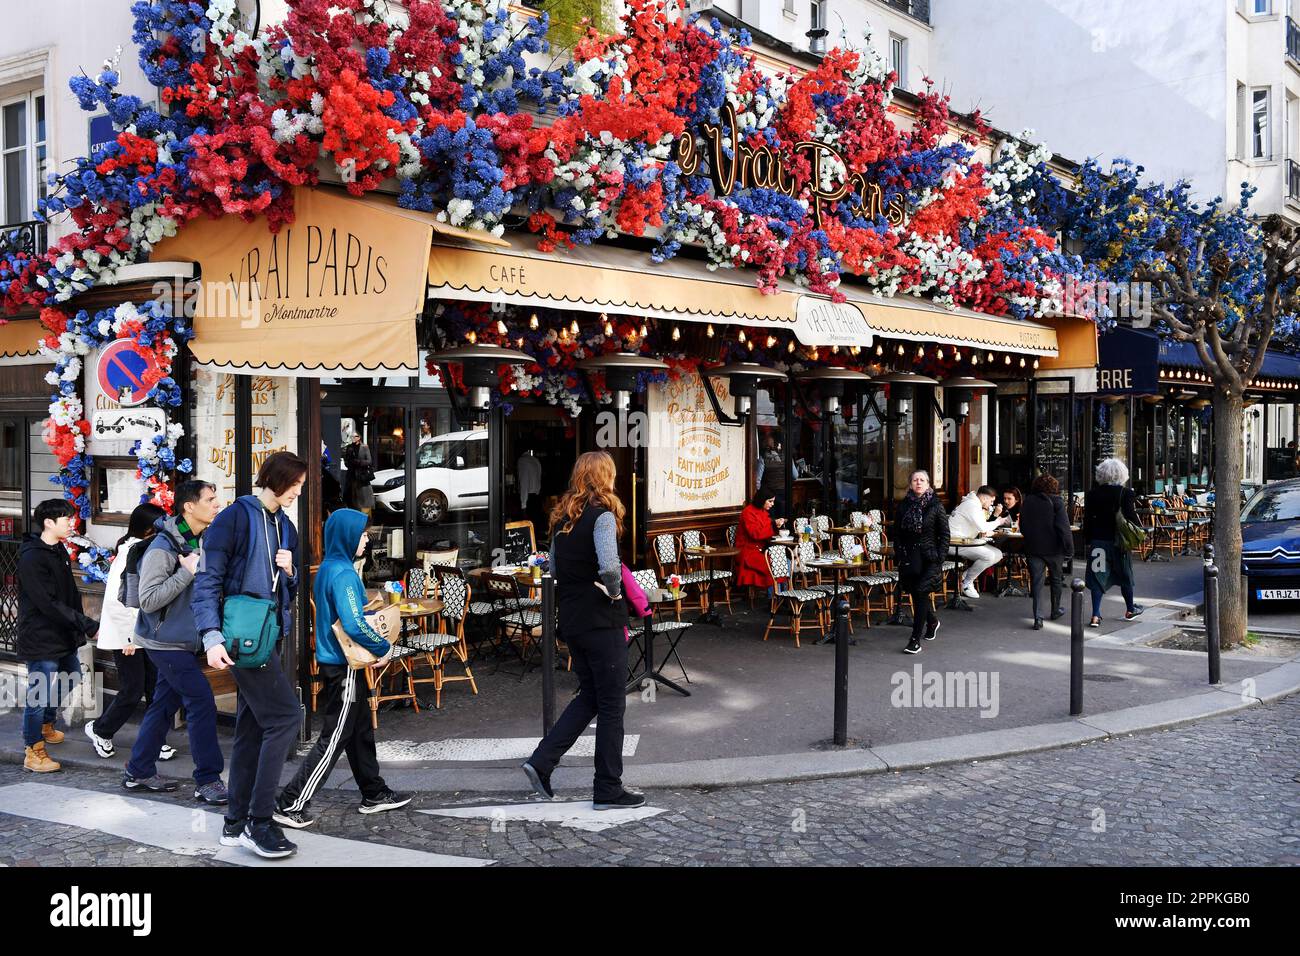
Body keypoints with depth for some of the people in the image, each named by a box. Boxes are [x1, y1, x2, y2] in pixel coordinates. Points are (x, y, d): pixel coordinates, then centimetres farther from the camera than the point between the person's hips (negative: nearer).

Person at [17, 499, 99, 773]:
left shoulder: (59, 551, 10)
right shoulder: (32, 557, -20)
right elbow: (49, 604, -24)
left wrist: (79, 626, 9)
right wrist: (88, 625, -24)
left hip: (64, 635, 10)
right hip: (41, 637, -10)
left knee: (71, 677, 23)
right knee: (40, 693, -3)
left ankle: (46, 725, 43)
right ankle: (33, 752, 8)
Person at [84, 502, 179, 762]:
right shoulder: (129, 555, -18)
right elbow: (114, 600, -22)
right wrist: (128, 637, -18)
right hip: (126, 637, -8)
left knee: (155, 689, 4)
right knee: (132, 692, 0)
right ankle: (100, 729, 23)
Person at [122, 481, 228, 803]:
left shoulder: (204, 541, 6)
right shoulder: (162, 547, -19)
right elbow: (148, 600, -23)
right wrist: (187, 572, -25)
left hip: (185, 641, 8)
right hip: (166, 641, -8)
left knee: (164, 703, 14)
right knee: (201, 700, -11)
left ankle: (139, 772, 26)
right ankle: (208, 780, -6)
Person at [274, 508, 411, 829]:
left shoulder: (328, 568, 9)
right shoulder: (343, 574, -21)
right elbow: (354, 625, -29)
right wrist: (383, 648, -15)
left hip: (335, 662, 10)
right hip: (344, 668, -10)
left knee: (361, 730, 19)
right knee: (334, 739, -2)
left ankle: (374, 793, 30)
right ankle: (292, 805, 2)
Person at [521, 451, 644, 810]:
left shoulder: (562, 517, 10)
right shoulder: (603, 515, -15)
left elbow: (553, 567, 19)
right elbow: (609, 567, -29)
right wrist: (614, 591, -11)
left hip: (571, 620, 8)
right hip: (602, 622, -8)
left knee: (589, 696, 20)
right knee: (611, 704, 3)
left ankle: (541, 762, 11)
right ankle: (608, 790, 10)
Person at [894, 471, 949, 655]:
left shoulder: (935, 506, -2)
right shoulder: (903, 506, 6)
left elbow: (945, 534, 0)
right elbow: (897, 534, 11)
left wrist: (939, 557, -7)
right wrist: (900, 554, 0)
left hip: (930, 557, -4)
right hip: (910, 557, 4)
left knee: (921, 593, -12)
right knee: (917, 594, 11)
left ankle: (916, 639, -9)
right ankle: (932, 621, 43)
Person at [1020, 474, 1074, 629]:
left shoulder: (1027, 502, 4)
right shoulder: (1056, 502, -8)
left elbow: (1022, 527, 11)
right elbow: (1064, 527, -13)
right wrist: (1069, 547, -9)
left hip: (1032, 548, 2)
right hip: (1053, 548, -2)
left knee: (1036, 581, 0)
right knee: (1055, 579, 17)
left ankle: (1037, 618, -10)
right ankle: (1055, 611, 32)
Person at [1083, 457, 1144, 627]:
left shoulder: (1092, 494, -2)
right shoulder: (1126, 494, -10)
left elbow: (1087, 519, 1)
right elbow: (1132, 517, -11)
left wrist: (1088, 540, 8)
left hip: (1098, 541, 1)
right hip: (1119, 541, -1)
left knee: (1098, 575, 3)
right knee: (1125, 575, 16)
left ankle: (1095, 616, -4)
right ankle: (1130, 610, 34)